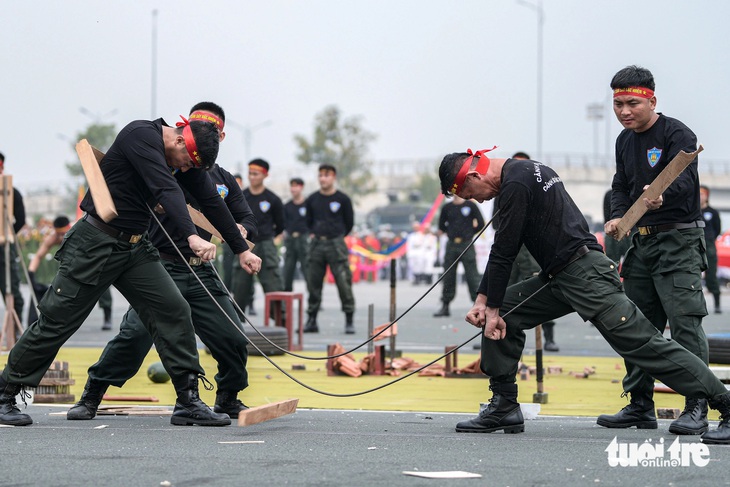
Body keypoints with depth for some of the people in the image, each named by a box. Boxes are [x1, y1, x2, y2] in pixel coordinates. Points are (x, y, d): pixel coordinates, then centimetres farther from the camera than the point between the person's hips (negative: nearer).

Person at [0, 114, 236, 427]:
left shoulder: (186, 157, 4)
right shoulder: (141, 135, -21)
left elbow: (210, 199, 12)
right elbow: (166, 190, -33)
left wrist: (241, 248, 13)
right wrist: (192, 236, -44)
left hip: (135, 248, 7)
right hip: (95, 244, -7)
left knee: (173, 311, -7)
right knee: (57, 322, -1)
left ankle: (188, 401, -3)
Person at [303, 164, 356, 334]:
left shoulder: (343, 199, -1)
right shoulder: (312, 199, 8)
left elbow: (349, 223, 9)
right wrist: (315, 234, 12)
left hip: (336, 244, -3)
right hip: (316, 244, 3)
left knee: (344, 282, -7)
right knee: (313, 283, 3)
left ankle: (349, 321, -3)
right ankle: (311, 321, 10)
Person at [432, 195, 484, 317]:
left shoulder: (471, 206, -1)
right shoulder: (447, 208, 6)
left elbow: (481, 223, 2)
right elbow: (441, 226, 18)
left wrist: (469, 233, 3)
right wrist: (450, 233, 7)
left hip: (467, 246, -3)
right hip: (451, 245, 3)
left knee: (472, 275, -6)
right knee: (448, 276, 6)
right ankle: (445, 306, 13)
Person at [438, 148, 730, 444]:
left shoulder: (515, 184, -12)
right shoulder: (526, 171, 20)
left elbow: (504, 251, -11)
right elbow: (502, 250, 22)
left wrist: (493, 310, -4)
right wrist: (483, 300, 16)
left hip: (586, 276, -10)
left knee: (643, 345, -13)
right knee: (504, 312, 9)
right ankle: (504, 408, 12)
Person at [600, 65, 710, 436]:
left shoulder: (677, 135, -12)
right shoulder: (625, 141, 13)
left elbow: (684, 179, -29)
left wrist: (661, 195, -51)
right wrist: (617, 216, -2)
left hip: (679, 241, -8)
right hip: (641, 241, 8)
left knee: (684, 320, -14)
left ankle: (696, 408, -13)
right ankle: (640, 406, 17)